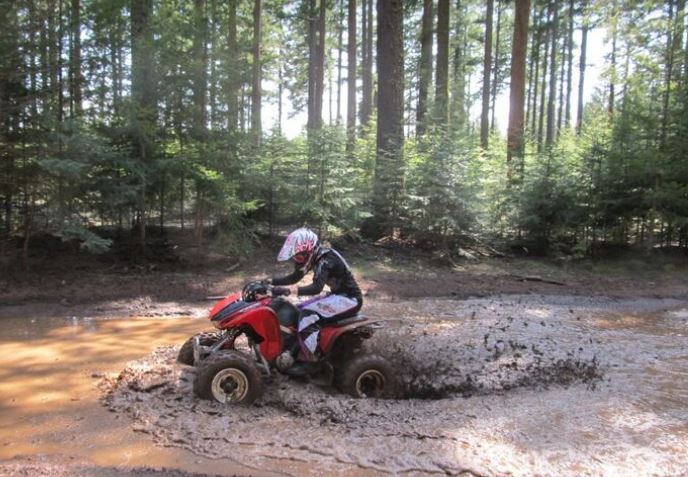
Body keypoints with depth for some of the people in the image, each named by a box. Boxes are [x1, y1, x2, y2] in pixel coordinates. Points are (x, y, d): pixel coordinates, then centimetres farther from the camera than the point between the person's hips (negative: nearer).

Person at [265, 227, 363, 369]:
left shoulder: (325, 259, -24)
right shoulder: (315, 257, 5)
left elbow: (316, 288, -36)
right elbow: (294, 278, 11)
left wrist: (289, 291, -43)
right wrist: (269, 281, 1)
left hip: (350, 299, -10)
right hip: (338, 295, 10)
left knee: (309, 315, -24)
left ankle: (311, 362, -18)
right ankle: (292, 350, 3)